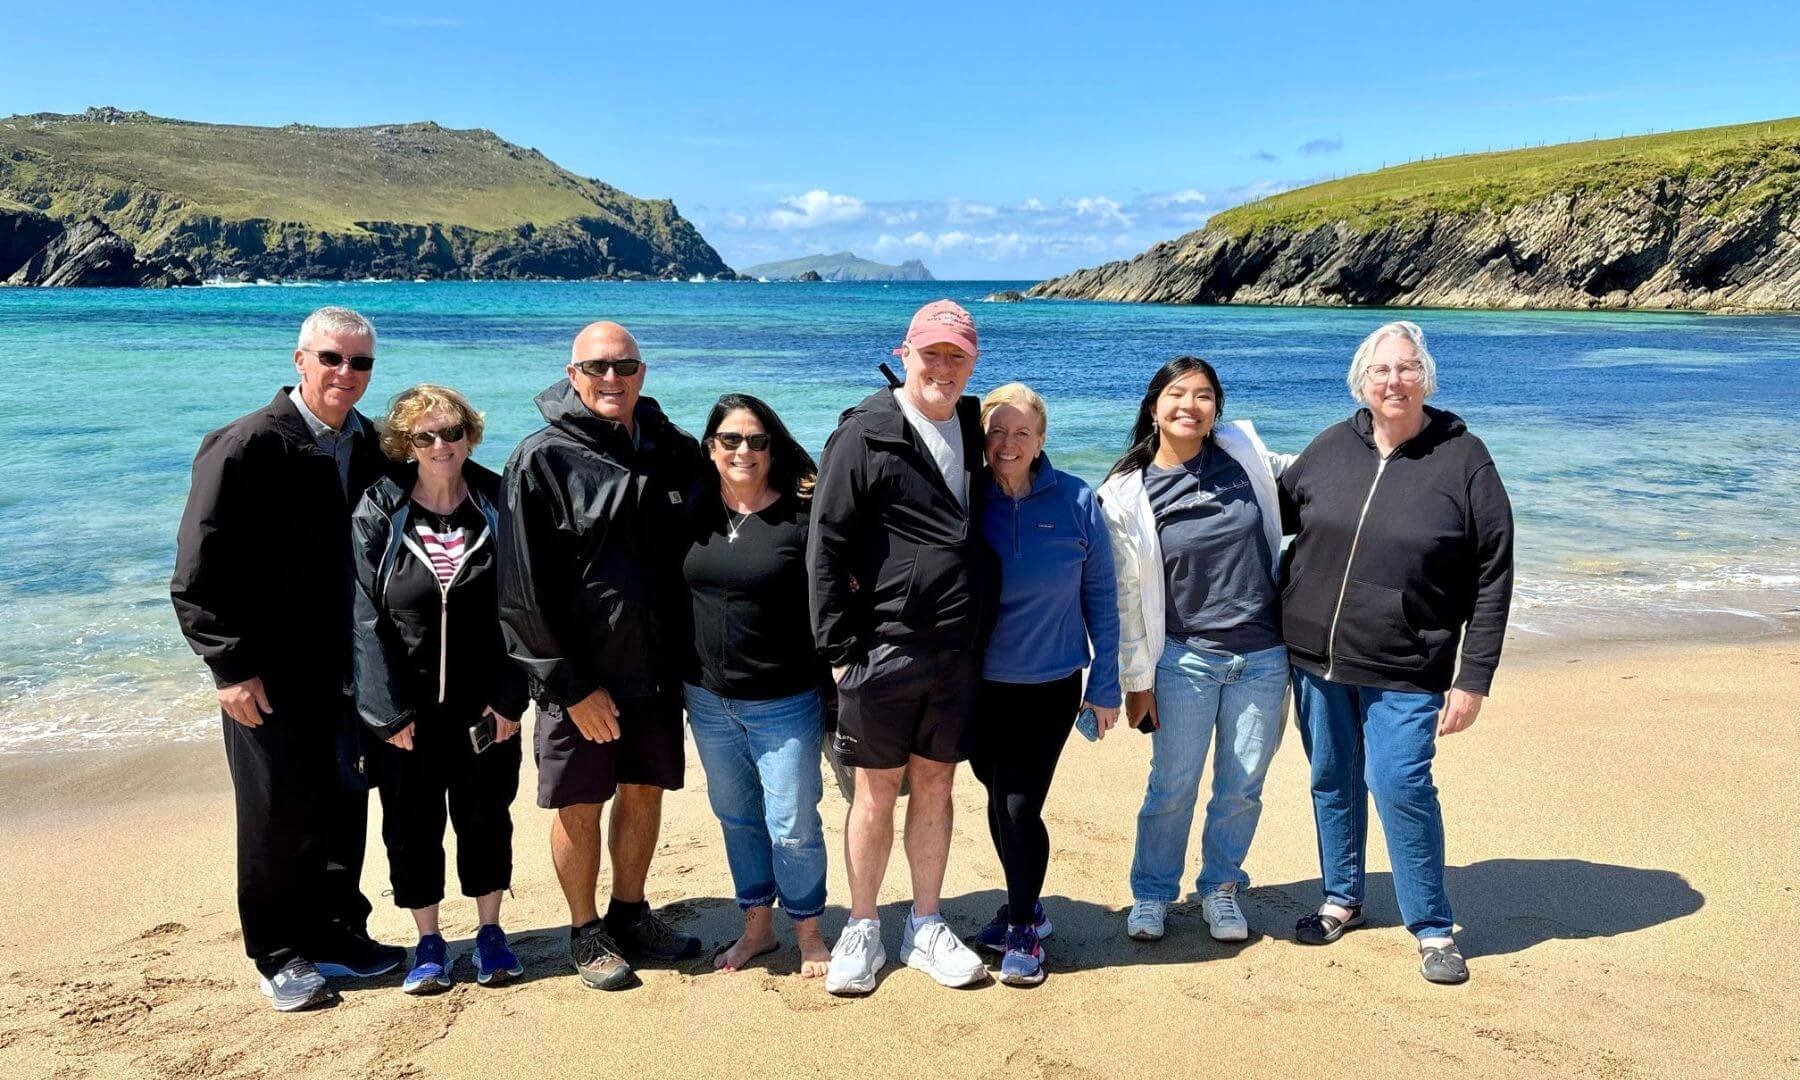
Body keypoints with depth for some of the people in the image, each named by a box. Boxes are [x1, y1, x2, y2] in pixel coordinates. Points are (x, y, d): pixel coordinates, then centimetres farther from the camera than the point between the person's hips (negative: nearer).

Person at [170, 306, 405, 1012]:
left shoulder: (370, 449, 6)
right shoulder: (246, 448, -11)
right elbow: (199, 573, -12)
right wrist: (232, 667, -14)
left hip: (350, 669, 5)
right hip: (271, 674, -5)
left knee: (345, 806, 13)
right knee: (280, 815, 4)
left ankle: (337, 936, 29)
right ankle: (280, 954, 21)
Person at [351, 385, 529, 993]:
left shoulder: (499, 504, -3)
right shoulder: (378, 513, -6)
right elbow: (366, 617, -7)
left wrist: (509, 697, -7)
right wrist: (388, 710, -11)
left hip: (485, 702, 1)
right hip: (408, 707, 0)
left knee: (486, 816, 11)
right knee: (411, 823, 9)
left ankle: (490, 931, 28)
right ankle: (428, 941, 26)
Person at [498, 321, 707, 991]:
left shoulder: (671, 450, 4)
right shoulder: (542, 459, -10)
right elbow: (524, 589, -12)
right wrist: (570, 685, -13)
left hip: (654, 665, 4)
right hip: (580, 672, -4)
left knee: (644, 792, 14)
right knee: (580, 805, 6)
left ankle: (630, 915, 33)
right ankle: (586, 933, 25)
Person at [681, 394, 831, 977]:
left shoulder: (802, 515, -11)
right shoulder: (696, 512, 2)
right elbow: (674, 592, 13)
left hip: (784, 704, -5)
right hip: (708, 698, 5)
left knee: (792, 825, 3)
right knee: (736, 818, 18)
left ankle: (809, 933, 25)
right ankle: (757, 925, 35)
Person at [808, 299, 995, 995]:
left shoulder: (974, 430, 11)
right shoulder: (866, 436, -7)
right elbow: (827, 547, -9)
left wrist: (983, 634, 14)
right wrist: (841, 649, -12)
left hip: (958, 654, 5)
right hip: (884, 650, -5)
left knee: (935, 787, 13)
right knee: (877, 790, 6)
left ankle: (926, 928, 27)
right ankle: (862, 931, 22)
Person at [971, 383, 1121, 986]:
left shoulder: (1076, 502, -9)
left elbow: (1101, 597, -2)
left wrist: (1105, 686, -2)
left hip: (1051, 685, -2)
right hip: (981, 685, 2)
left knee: (1020, 805, -4)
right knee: (998, 800, 14)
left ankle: (1023, 929, 19)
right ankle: (1024, 908, 37)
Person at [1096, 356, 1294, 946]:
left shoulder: (1245, 450, -2)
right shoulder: (1126, 493, -7)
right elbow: (1127, 594, -4)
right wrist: (1136, 680, -2)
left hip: (1263, 657, 2)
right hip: (1185, 660, -2)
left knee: (1242, 788, 11)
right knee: (1172, 785, 6)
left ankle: (1220, 888, 32)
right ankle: (1152, 892, 27)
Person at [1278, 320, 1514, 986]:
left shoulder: (1463, 460, -7)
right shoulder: (1330, 448, 2)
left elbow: (1493, 577, -6)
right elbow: (1278, 510, 21)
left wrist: (1474, 679, -9)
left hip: (1405, 671, -4)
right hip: (1315, 656, 4)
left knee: (1400, 785, -9)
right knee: (1332, 781, 14)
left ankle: (1433, 929, 10)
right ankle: (1342, 900, 33)